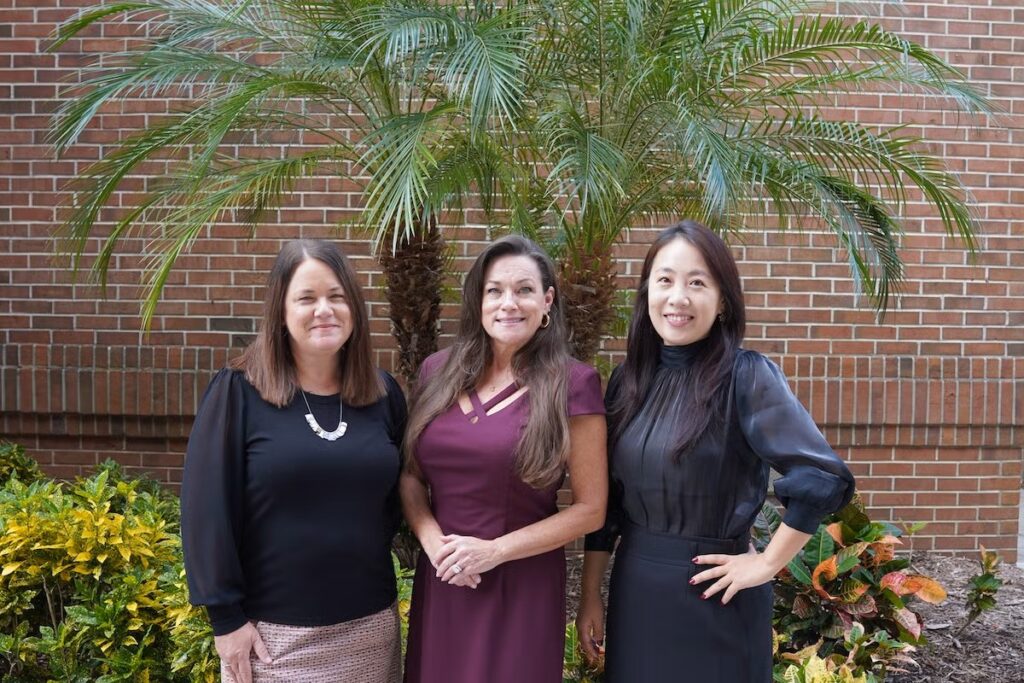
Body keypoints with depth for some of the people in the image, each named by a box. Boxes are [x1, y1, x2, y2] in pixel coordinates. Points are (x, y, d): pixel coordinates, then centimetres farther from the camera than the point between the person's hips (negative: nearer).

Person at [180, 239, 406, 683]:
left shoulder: (384, 394, 3)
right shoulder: (238, 391, -9)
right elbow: (207, 508, -9)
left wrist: (369, 554, 2)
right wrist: (226, 617, -10)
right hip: (274, 630, -3)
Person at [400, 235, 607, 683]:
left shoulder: (573, 384, -9)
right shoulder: (438, 372, 2)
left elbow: (590, 508, -7)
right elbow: (410, 475, 8)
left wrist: (495, 551, -14)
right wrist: (432, 540, -10)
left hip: (523, 588, -3)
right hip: (440, 583, 4)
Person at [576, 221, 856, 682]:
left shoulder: (744, 375, -15)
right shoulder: (628, 379, 1)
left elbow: (823, 479, -22)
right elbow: (605, 497, 6)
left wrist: (767, 564, -14)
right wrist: (590, 594, 7)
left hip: (713, 594, -5)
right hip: (634, 587, 5)